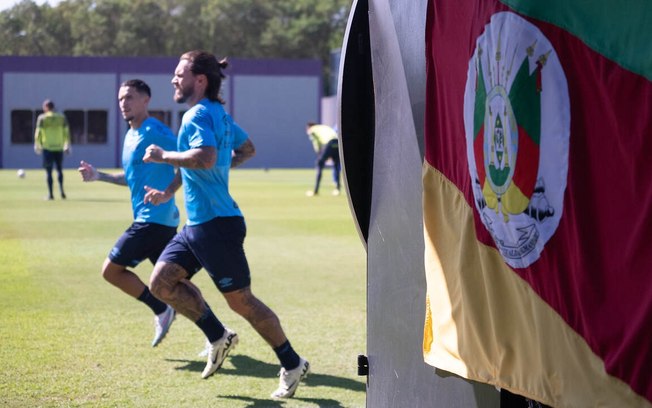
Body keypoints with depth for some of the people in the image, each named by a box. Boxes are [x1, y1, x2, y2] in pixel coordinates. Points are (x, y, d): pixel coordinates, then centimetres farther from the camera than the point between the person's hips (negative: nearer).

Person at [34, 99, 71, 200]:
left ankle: (50, 194, 2)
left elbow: (38, 133, -4)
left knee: (48, 171, 3)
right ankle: (61, 190, 2)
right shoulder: (62, 117, 5)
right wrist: (67, 146, 14)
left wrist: (37, 146, 8)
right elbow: (66, 133, 6)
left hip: (47, 147, -3)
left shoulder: (42, 118, -3)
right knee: (59, 169, 16)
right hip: (59, 147, 3)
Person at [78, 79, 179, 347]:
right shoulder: (130, 136, 16)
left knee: (111, 270, -4)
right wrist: (99, 176, 20)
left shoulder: (154, 132, -12)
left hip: (154, 219, -9)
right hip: (163, 220, 9)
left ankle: (161, 310, 2)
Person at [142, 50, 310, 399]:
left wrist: (164, 156, -21)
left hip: (217, 225, -10)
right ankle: (218, 337, 11)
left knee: (240, 300, -1)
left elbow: (205, 157, -35)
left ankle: (293, 365, 11)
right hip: (197, 223, 10)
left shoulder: (198, 115, -16)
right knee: (161, 281, 4)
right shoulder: (220, 114, 13)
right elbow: (247, 149, 29)